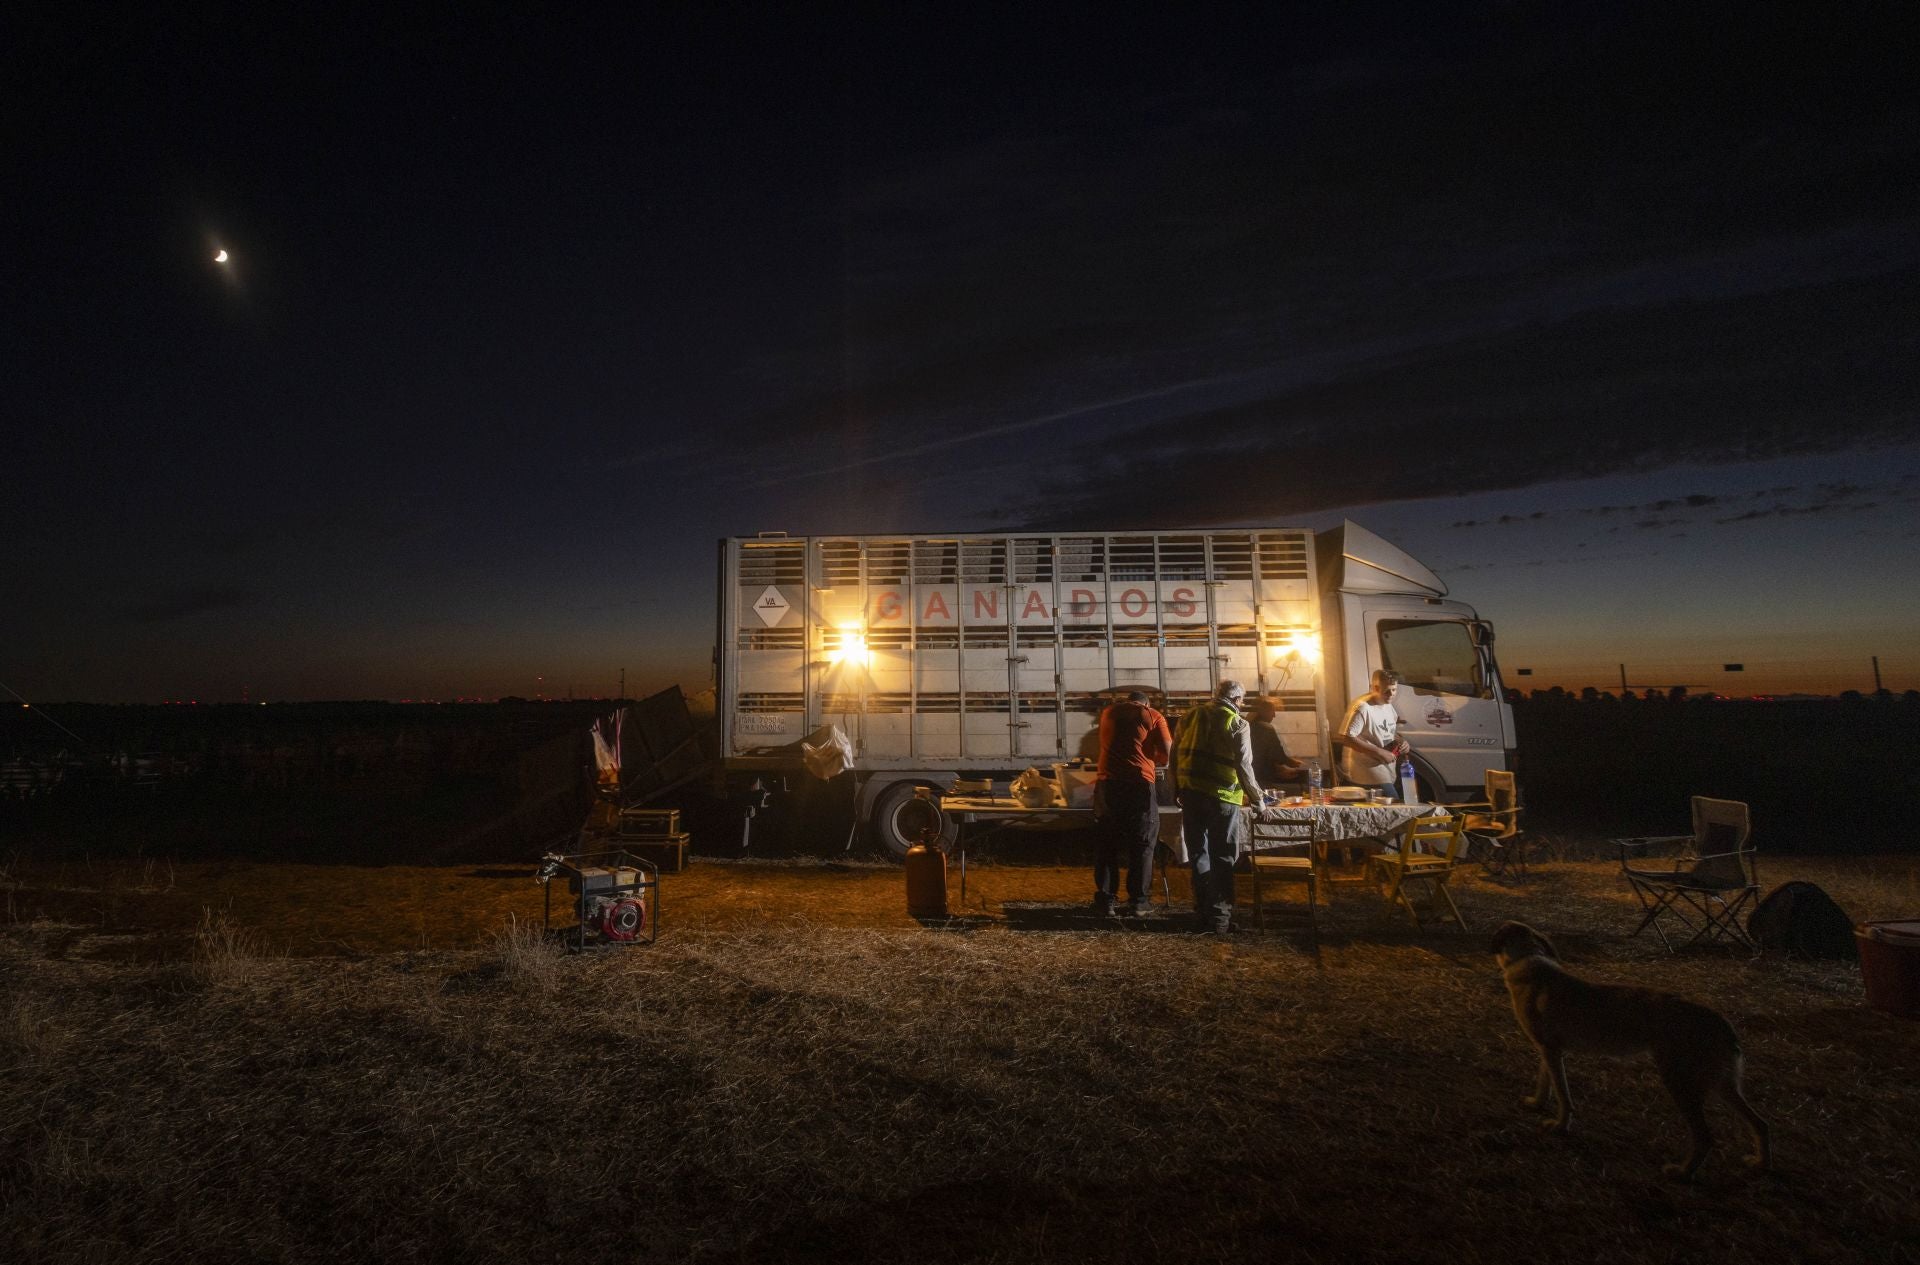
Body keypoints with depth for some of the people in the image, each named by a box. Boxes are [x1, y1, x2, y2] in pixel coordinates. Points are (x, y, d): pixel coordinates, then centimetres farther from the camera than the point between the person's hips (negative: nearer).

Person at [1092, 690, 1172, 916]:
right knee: (1142, 844, 7)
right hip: (1139, 783, -2)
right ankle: (1138, 901, 8)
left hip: (1107, 783, 3)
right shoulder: (1153, 716, 5)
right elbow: (1168, 753, -2)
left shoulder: (1108, 713, 15)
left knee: (1105, 844, 10)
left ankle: (1105, 900, 10)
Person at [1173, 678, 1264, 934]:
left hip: (1190, 791, 4)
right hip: (1222, 795, -4)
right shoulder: (1237, 723, -4)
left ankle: (1203, 912, 17)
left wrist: (1178, 791, 17)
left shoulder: (1191, 716, 9)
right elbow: (1243, 766, -8)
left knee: (1198, 854, 13)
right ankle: (1220, 917, 5)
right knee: (1222, 858, 5)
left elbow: (1175, 756, 10)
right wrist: (1257, 798, 2)